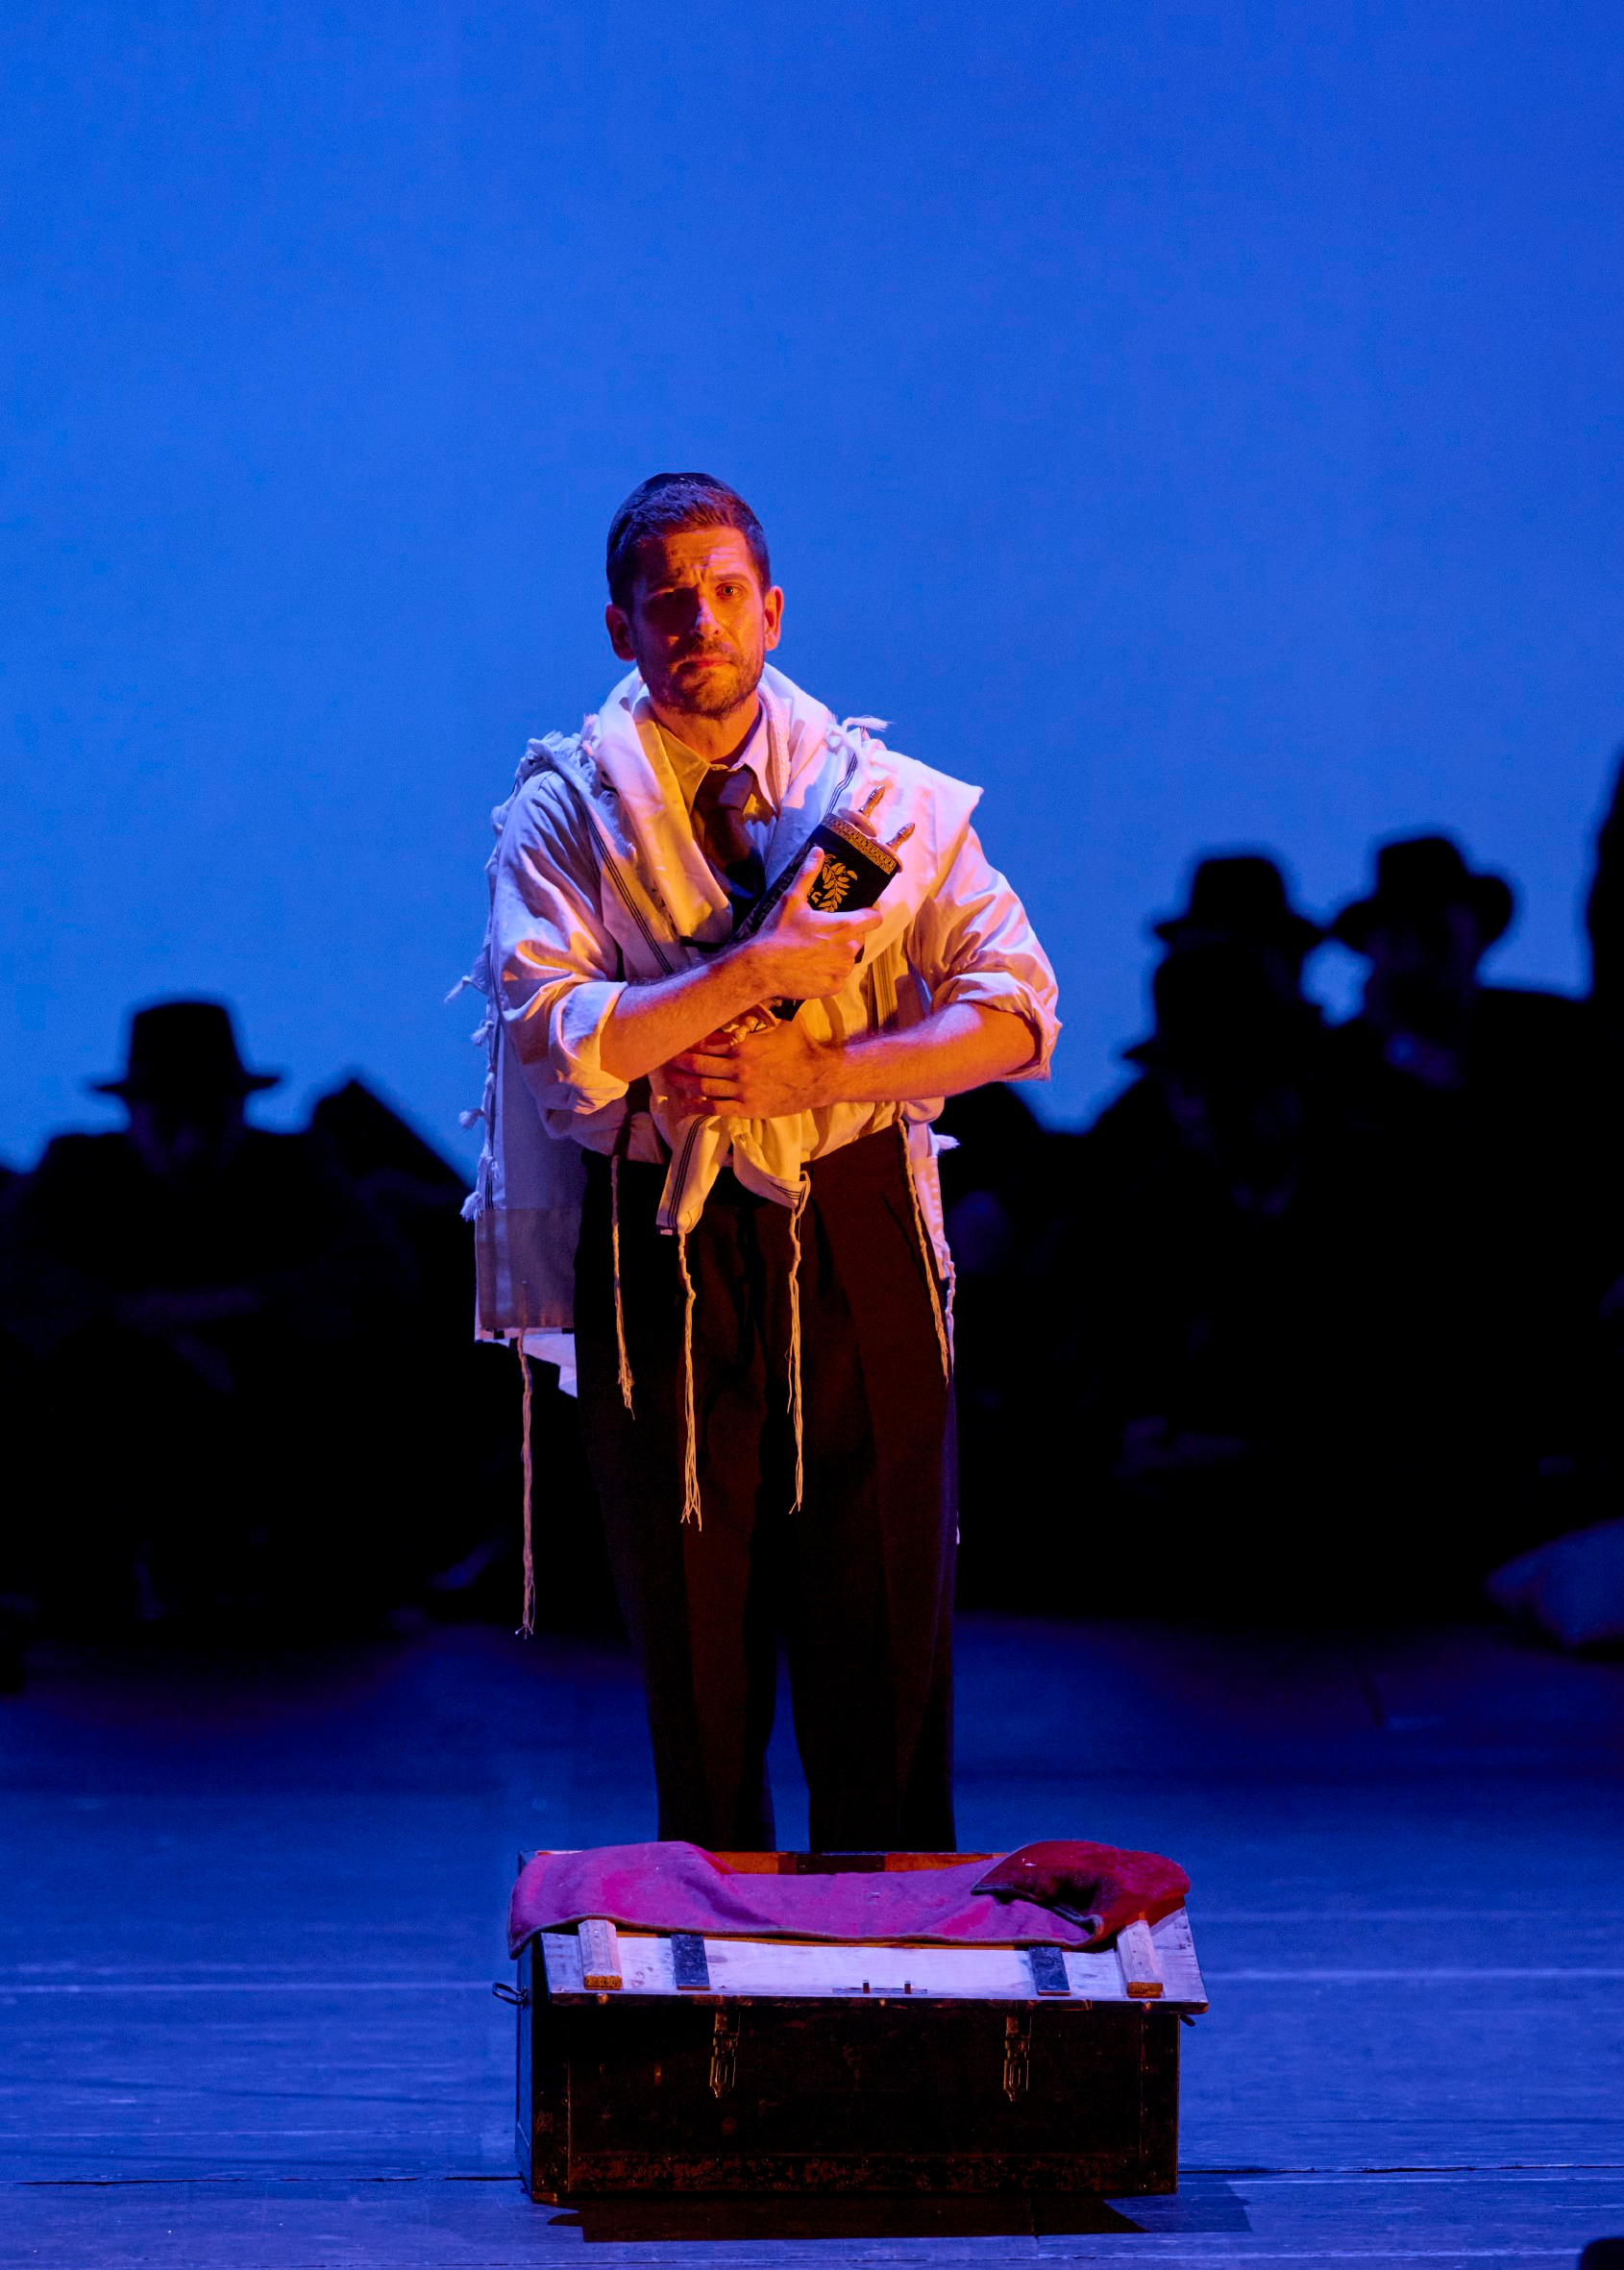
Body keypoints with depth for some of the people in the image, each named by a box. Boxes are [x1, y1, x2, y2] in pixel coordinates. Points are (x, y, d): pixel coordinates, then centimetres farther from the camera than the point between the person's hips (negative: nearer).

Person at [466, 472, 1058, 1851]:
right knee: (693, 1635, 3)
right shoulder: (564, 809, 2)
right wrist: (754, 972, -18)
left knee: (885, 1623, 0)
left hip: (855, 1235, 1)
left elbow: (1016, 1012, -3)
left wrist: (810, 1074, -12)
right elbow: (556, 1037, -12)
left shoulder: (883, 797, 6)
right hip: (660, 1253, -1)